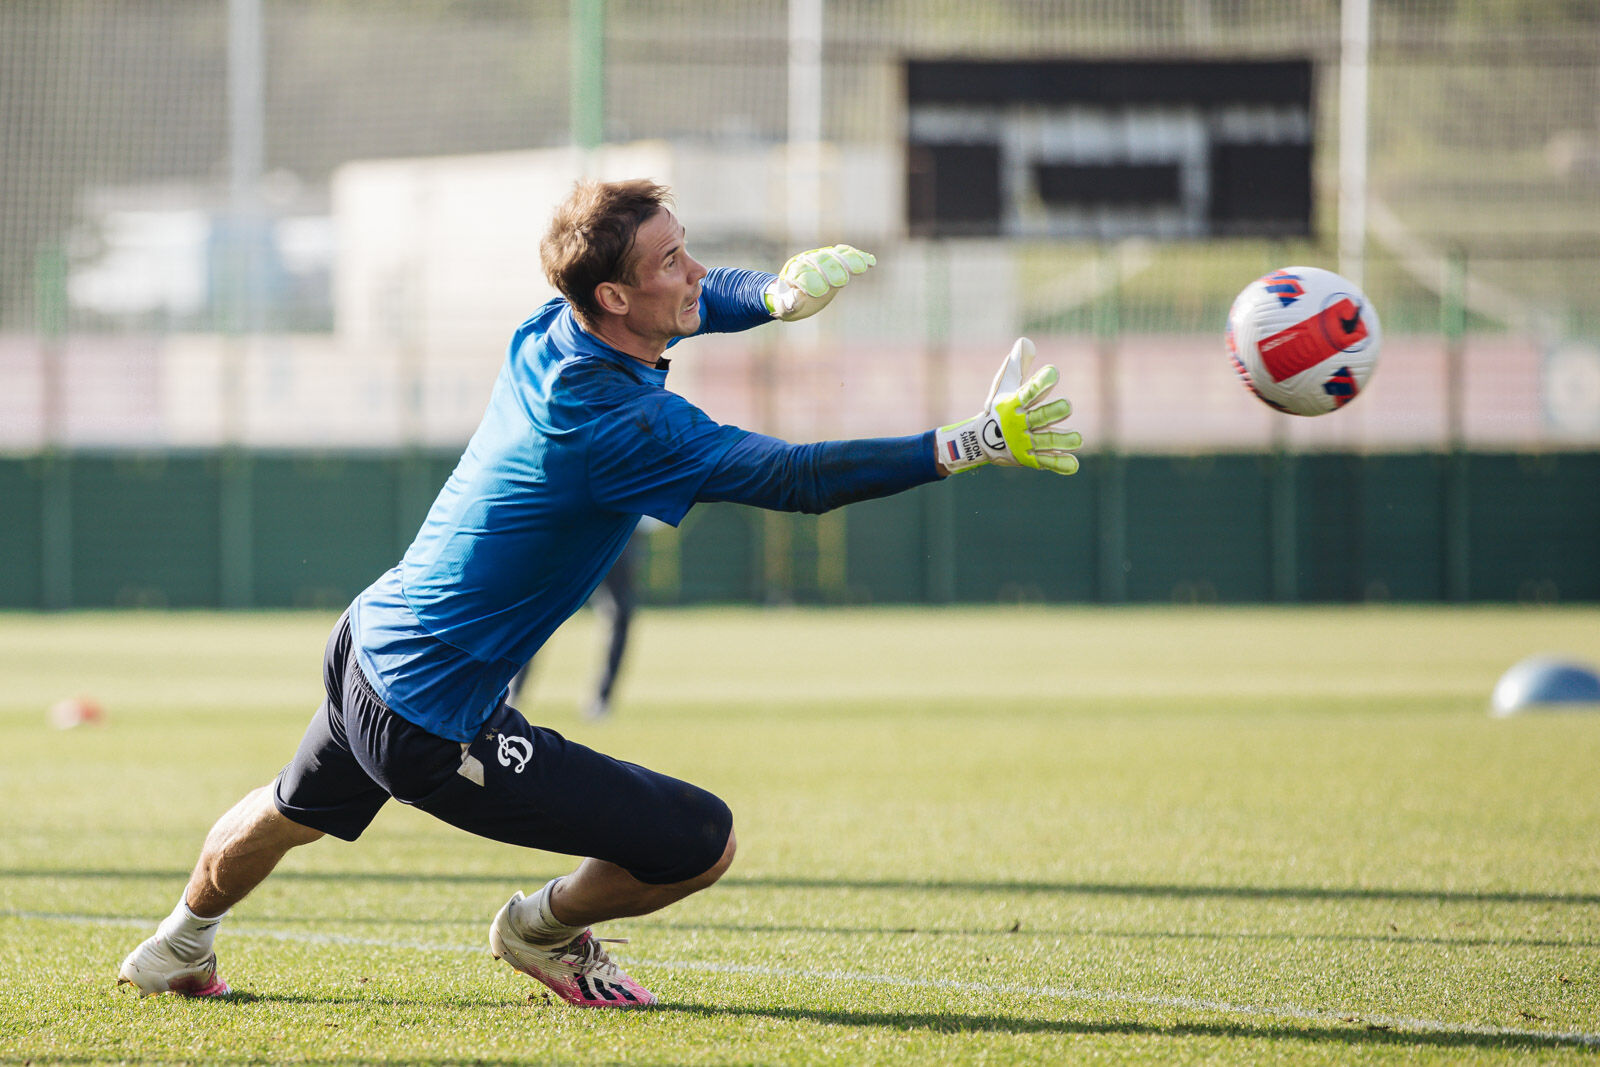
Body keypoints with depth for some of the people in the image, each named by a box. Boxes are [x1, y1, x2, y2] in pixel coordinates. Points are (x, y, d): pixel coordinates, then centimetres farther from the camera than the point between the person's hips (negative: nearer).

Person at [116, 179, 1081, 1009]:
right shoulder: (614, 421, -29)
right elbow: (794, 478, -34)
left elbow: (699, 298, 14)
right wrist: (974, 445, -34)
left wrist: (776, 293, -9)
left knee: (292, 814, 38)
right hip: (435, 726, -9)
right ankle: (543, 929, 21)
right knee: (704, 842, -6)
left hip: (368, 641, 9)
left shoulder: (555, 333, -3)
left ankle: (179, 951, 61)